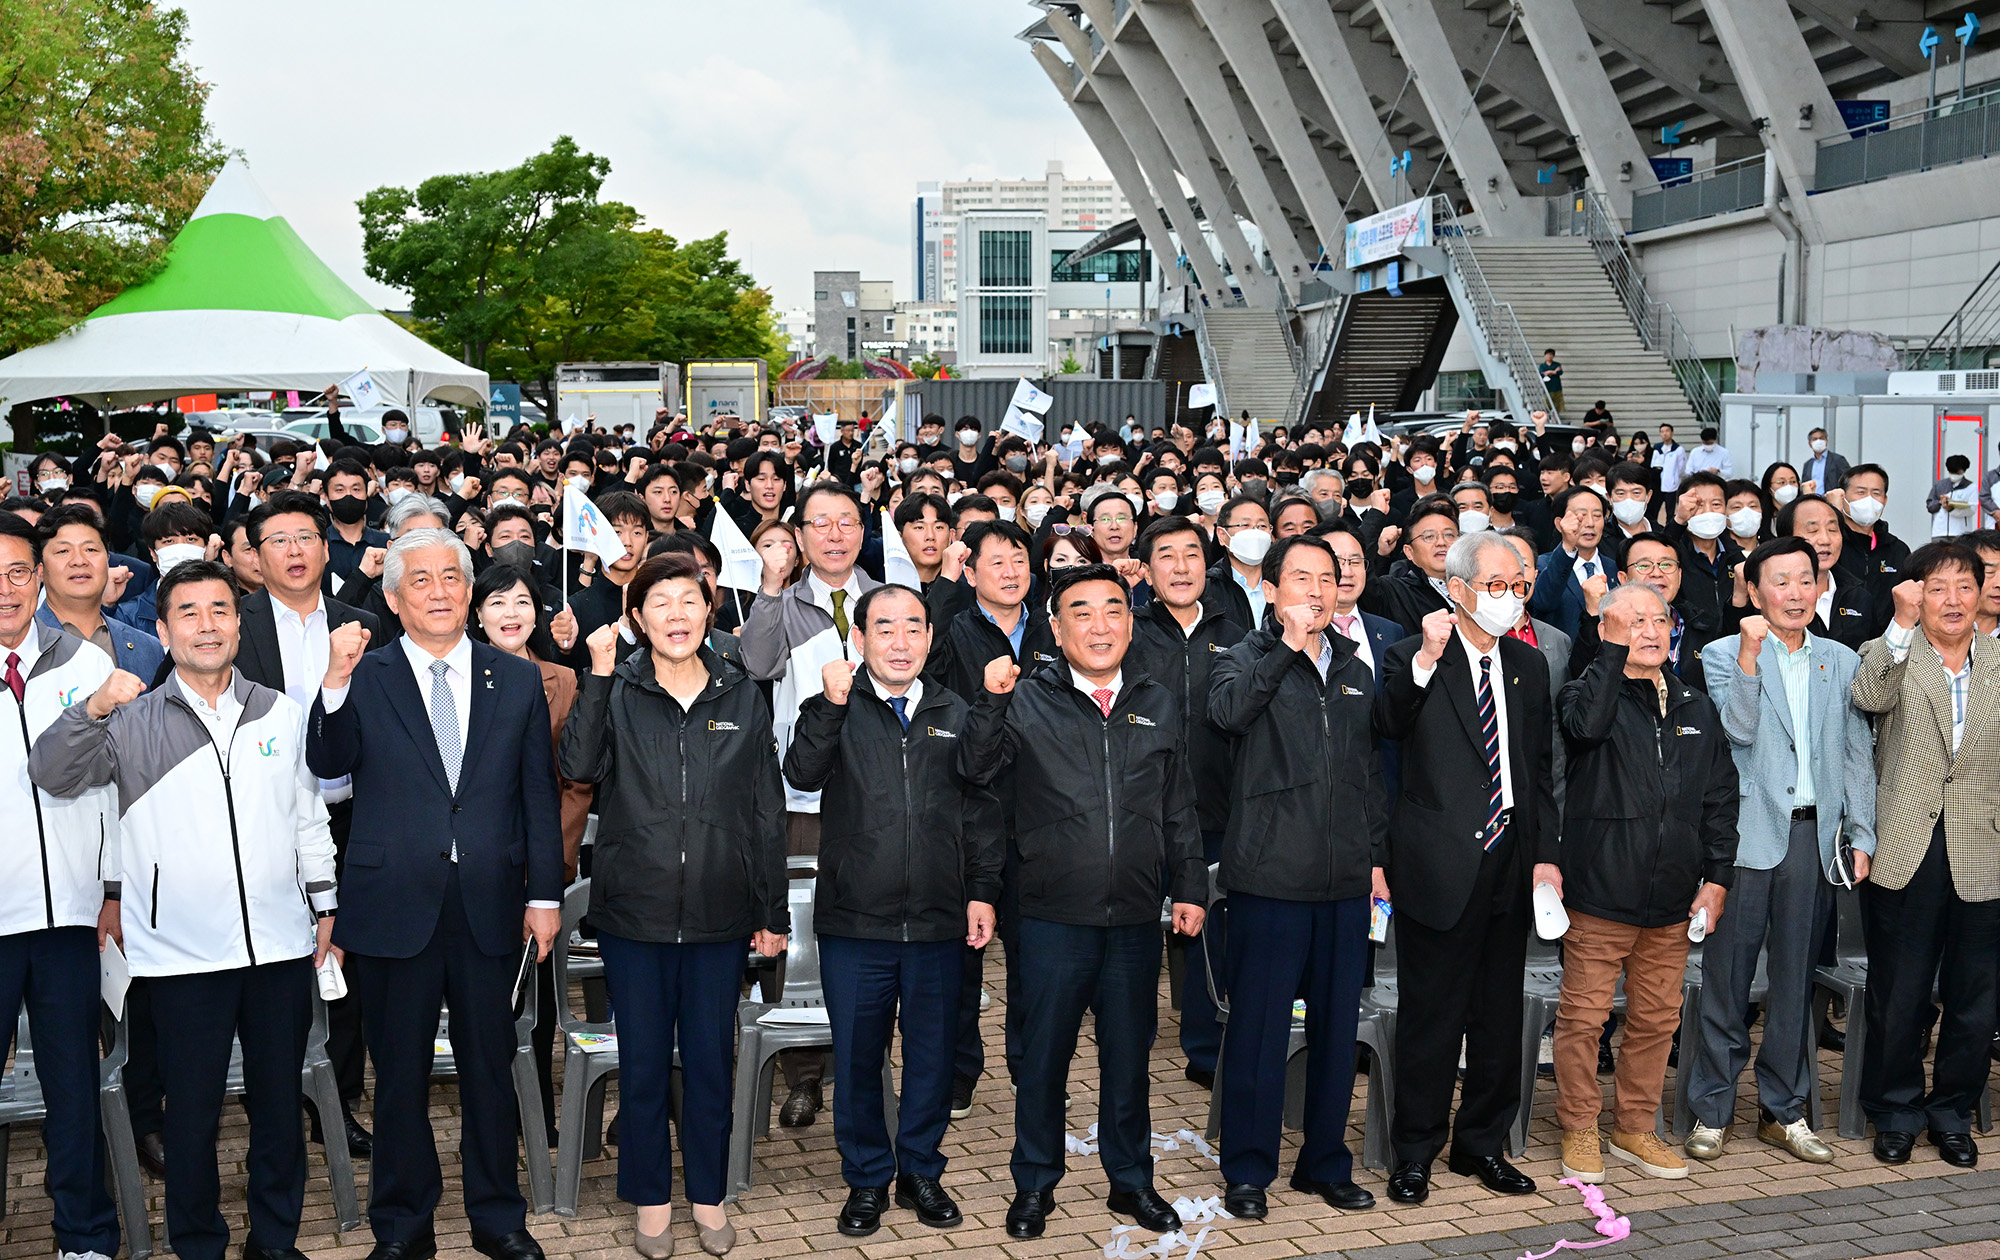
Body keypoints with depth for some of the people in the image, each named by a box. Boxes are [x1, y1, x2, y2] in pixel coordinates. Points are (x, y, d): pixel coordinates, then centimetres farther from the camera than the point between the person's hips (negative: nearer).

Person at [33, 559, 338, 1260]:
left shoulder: (281, 713, 10)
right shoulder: (134, 722, 3)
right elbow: (52, 775, -10)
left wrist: (326, 906, 14)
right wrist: (94, 710, -26)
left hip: (281, 943, 2)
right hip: (185, 954, -2)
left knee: (280, 1104, 11)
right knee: (193, 1111, 6)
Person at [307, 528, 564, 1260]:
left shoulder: (518, 681, 5)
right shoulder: (364, 679, 0)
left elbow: (540, 795, 6)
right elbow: (328, 763, -15)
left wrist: (545, 894, 2)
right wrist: (336, 682, -29)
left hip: (490, 907, 2)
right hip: (395, 909, -1)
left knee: (490, 1069, 12)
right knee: (400, 1075, 10)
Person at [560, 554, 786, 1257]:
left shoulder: (742, 698, 4)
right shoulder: (618, 692, 1)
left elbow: (767, 813, 6)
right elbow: (579, 767, -17)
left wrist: (773, 913, 5)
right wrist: (599, 676, -20)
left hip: (720, 913, 1)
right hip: (634, 909, -1)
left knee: (710, 1059, 9)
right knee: (643, 1060, 8)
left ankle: (708, 1196, 25)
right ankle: (651, 1198, 24)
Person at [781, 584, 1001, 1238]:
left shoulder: (955, 716, 9)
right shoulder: (836, 709, 1)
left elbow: (981, 811, 11)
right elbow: (803, 773, -17)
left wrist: (982, 891, 4)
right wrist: (830, 705, -27)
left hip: (941, 924, 2)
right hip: (854, 921, -2)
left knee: (933, 1055, 11)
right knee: (857, 1058, 8)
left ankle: (921, 1172, 28)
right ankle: (867, 1180, 24)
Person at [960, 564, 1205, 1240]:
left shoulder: (1157, 704, 10)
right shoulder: (1028, 700, -1)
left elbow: (1180, 809, 15)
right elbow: (977, 768, -14)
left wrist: (1189, 888, 12)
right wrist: (991, 701, -27)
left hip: (1137, 917, 3)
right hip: (1054, 916, -3)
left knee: (1129, 1055, 14)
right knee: (1044, 1055, 8)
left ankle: (1132, 1180, 29)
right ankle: (1035, 1184, 24)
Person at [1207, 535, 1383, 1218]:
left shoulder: (1356, 672, 16)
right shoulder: (1248, 659, 0)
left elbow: (1370, 773, 20)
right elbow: (1227, 710, -24)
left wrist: (1377, 855, 14)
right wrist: (1289, 645, -21)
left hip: (1345, 882, 5)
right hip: (1271, 875, -5)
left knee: (1336, 1026, 11)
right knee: (1259, 1026, 1)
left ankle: (1325, 1162, 25)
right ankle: (1247, 1170, 13)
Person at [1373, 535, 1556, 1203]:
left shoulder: (1528, 664, 12)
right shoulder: (1412, 659, -5)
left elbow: (1539, 767, 15)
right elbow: (1386, 723, -24)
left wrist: (1544, 852, 8)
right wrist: (1426, 659, -33)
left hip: (1510, 862, 5)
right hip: (1440, 864, -5)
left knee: (1499, 1012, 13)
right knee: (1430, 1013, 2)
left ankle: (1483, 1143, 27)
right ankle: (1415, 1152, 15)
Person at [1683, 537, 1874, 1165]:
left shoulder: (1842, 662, 12)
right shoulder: (1723, 654, 1)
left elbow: (1857, 755, 13)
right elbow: (1738, 729, -12)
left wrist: (1861, 836, 7)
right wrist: (1751, 654, -19)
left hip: (1813, 834, 3)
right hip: (1746, 832, -3)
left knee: (1795, 977, 10)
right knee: (1726, 976, 0)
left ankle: (1783, 1111, 21)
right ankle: (1712, 1111, 10)